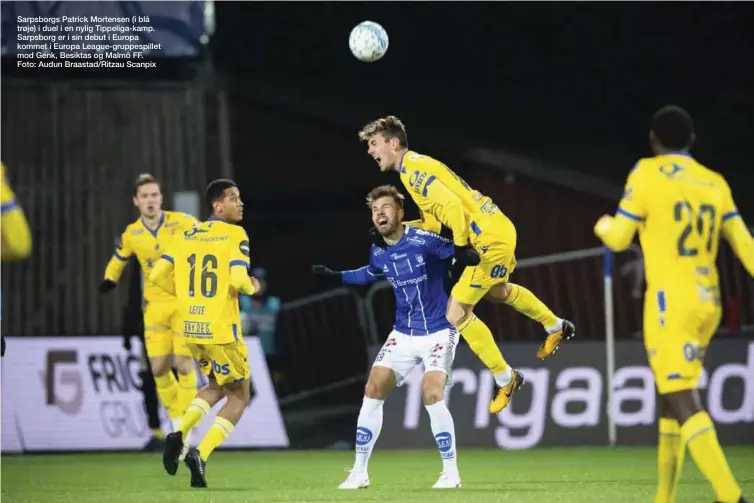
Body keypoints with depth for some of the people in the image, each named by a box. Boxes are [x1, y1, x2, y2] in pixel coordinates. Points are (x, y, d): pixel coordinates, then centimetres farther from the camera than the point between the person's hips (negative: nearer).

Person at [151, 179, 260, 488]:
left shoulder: (187, 236, 10)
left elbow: (157, 275, 7)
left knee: (217, 386, 27)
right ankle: (200, 454, -8)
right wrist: (252, 287, 2)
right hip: (221, 330, -6)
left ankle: (179, 434, 4)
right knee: (239, 396, 10)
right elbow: (238, 279, -21)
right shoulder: (235, 235, -8)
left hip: (191, 329, 6)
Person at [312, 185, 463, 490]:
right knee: (373, 390, -1)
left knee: (432, 393, -22)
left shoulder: (424, 240, -18)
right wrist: (335, 276, 23)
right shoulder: (378, 253, 1)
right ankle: (359, 472, 9)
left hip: (438, 332, -6)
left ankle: (451, 473, -9)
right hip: (403, 334, 6)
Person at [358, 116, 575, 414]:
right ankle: (556, 328, 56)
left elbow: (451, 205, -28)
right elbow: (432, 224, 16)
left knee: (457, 314, -7)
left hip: (489, 239, -11)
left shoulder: (413, 169, -17)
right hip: (497, 230, 11)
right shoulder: (415, 167, 13)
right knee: (496, 291, 36)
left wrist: (461, 246, -25)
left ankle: (505, 379, 7)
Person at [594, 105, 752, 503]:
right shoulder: (715, 183, 11)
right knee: (672, 398, 18)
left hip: (671, 302, -7)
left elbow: (619, 238, 1)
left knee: (684, 404, -12)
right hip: (708, 305, 7)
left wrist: (603, 225, 23)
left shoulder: (647, 174, -4)